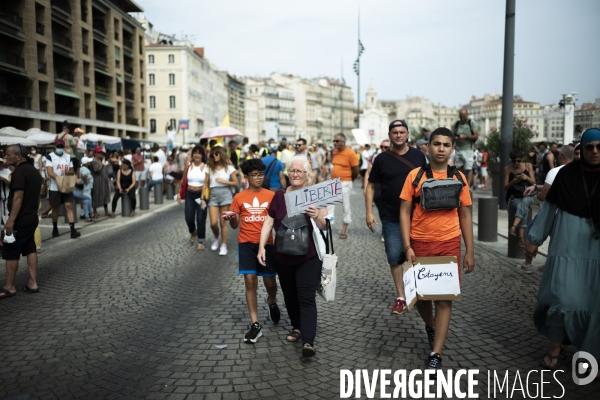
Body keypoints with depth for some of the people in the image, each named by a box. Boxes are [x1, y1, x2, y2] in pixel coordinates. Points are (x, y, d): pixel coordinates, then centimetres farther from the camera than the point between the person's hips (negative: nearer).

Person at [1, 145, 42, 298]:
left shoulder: (19, 172, -17)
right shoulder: (34, 170, 13)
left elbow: (18, 197, -24)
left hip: (19, 220, -9)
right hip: (31, 218, 9)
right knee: (30, 249, 12)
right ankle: (32, 283, 14)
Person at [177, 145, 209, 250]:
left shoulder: (206, 167, -7)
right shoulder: (188, 166, 2)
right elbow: (183, 181, 9)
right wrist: (179, 193, 5)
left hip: (201, 194, -2)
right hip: (189, 195, 3)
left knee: (200, 219, -1)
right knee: (189, 218, 3)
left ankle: (201, 241, 15)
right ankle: (193, 233, 36)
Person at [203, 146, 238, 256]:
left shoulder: (229, 167, 1)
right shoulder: (210, 168, 9)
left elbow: (235, 183, 1)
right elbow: (206, 183, 9)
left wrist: (223, 181, -11)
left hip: (225, 194, -2)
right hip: (213, 195, 2)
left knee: (223, 222, 0)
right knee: (213, 223, -5)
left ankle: (224, 245, 13)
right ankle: (217, 238, 27)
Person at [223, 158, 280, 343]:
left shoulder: (271, 195, 2)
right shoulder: (239, 198, 2)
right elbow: (235, 225, 5)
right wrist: (230, 219, -16)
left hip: (266, 243, 0)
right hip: (246, 243, 0)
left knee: (270, 281, 6)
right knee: (250, 281, -4)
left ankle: (272, 302, 42)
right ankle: (255, 324, 5)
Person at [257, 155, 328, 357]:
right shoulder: (279, 195, 3)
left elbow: (324, 226, -7)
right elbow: (268, 223, 5)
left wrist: (317, 216, -29)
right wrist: (261, 247, -3)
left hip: (308, 257, -4)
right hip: (283, 257, 4)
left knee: (306, 298, -7)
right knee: (289, 295, 16)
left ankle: (308, 341, -9)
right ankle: (297, 327, 36)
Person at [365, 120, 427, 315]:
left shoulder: (418, 156, 2)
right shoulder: (382, 159, -1)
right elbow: (371, 186, 2)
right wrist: (369, 212, -6)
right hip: (391, 218, 0)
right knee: (395, 257, 4)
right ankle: (400, 297, 17)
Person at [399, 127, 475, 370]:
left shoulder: (458, 177, 3)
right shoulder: (415, 175, -2)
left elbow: (465, 215, 7)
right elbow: (405, 212, -3)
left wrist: (470, 251, 4)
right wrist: (407, 247, -11)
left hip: (449, 244, 0)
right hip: (420, 243, 0)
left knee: (444, 297, -1)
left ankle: (436, 353, 6)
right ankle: (430, 326, 44)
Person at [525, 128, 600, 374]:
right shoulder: (567, 174, 1)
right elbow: (549, 208, 7)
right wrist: (534, 239, 8)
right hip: (568, 244, 0)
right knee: (562, 296, -3)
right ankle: (554, 348, 16)